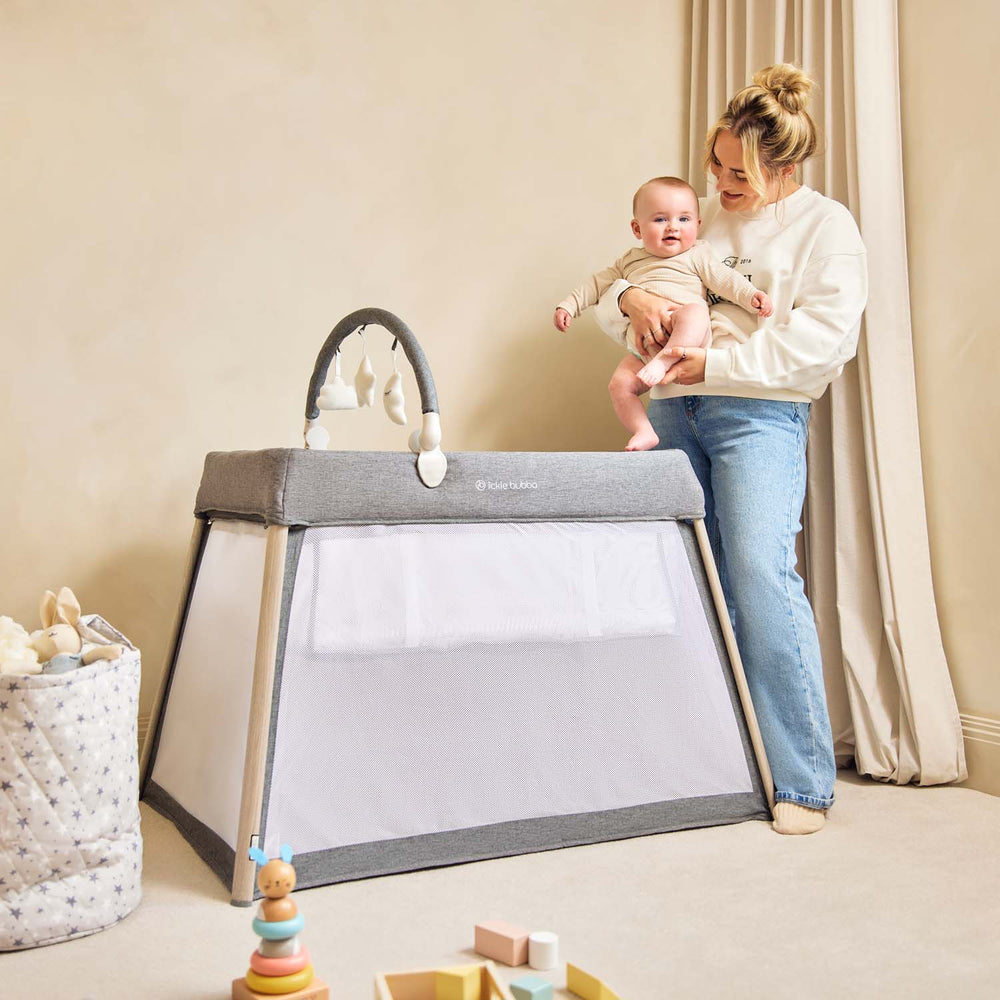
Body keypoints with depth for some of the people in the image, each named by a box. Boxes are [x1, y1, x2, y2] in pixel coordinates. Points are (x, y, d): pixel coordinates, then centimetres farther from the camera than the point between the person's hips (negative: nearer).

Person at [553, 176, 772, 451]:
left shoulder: (696, 254, 12)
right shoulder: (630, 261, 24)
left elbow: (724, 278, 3)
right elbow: (598, 283, 28)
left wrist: (751, 295, -13)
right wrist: (568, 305, 21)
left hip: (688, 338, -4)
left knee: (693, 311, -36)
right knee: (620, 384, -14)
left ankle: (665, 361, -45)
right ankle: (644, 432, -13)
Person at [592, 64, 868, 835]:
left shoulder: (826, 226, 5)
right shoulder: (702, 221, 21)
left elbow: (824, 336, -10)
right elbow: (613, 297, 22)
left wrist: (716, 363, -15)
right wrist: (630, 299, -3)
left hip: (758, 414, -5)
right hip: (673, 407, 6)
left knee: (760, 572, -20)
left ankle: (804, 782, -12)